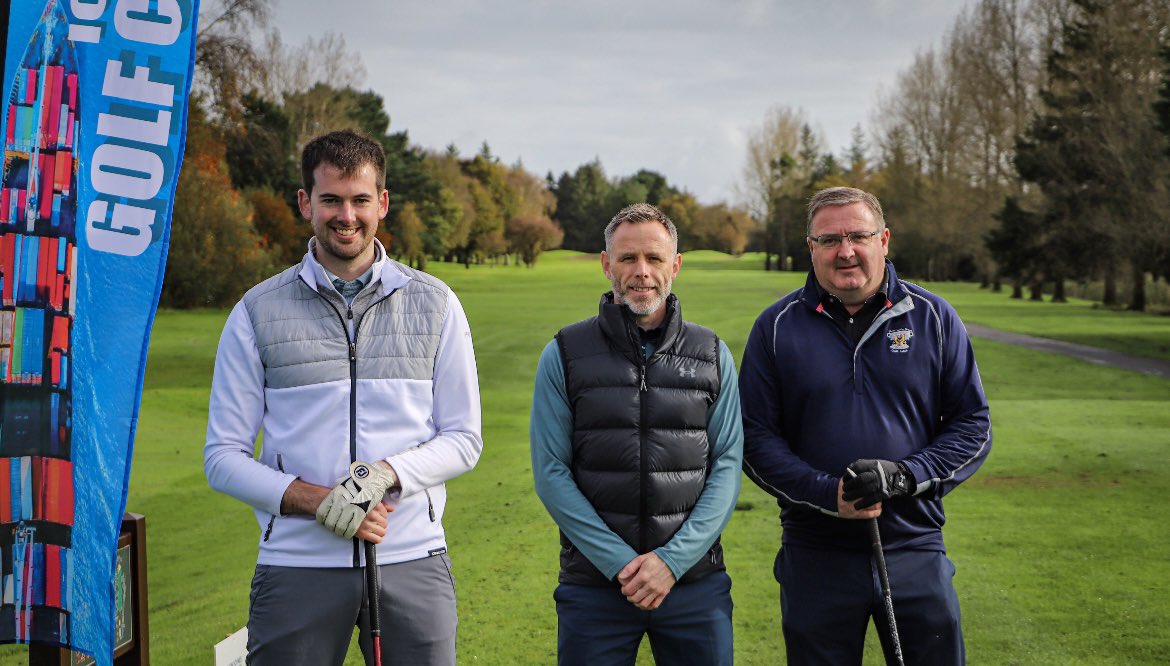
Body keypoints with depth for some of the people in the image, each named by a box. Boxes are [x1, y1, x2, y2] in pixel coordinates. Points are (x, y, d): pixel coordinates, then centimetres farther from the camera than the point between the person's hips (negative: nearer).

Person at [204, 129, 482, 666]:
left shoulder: (435, 305, 7)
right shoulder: (257, 313, 4)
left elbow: (464, 438, 7)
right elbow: (223, 457, 2)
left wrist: (386, 473, -12)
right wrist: (317, 501, -13)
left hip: (412, 561, 1)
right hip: (297, 564, -1)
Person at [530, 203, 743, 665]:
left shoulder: (712, 355, 6)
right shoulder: (564, 356, 2)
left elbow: (728, 465, 1)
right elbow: (551, 472, -3)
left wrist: (673, 560, -10)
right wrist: (619, 563, -11)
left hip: (696, 581, 1)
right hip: (593, 585, -1)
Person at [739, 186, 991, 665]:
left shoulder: (934, 318, 3)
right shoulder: (777, 326, 1)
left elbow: (972, 426, 3)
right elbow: (755, 437, -1)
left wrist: (903, 476, -13)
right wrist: (828, 494, -16)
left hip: (916, 550, 1)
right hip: (814, 558, 0)